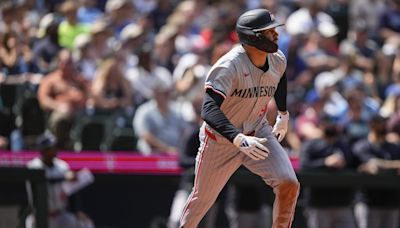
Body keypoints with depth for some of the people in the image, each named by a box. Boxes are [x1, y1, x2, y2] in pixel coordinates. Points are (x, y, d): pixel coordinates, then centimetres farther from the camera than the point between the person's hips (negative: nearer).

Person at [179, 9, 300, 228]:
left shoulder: (278, 60, -9)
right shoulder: (229, 66, -31)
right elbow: (209, 109, -42)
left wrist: (283, 114, 24)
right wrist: (238, 139, -55)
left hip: (258, 133, 4)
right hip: (220, 141, -4)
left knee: (289, 184, -18)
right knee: (202, 198, 13)